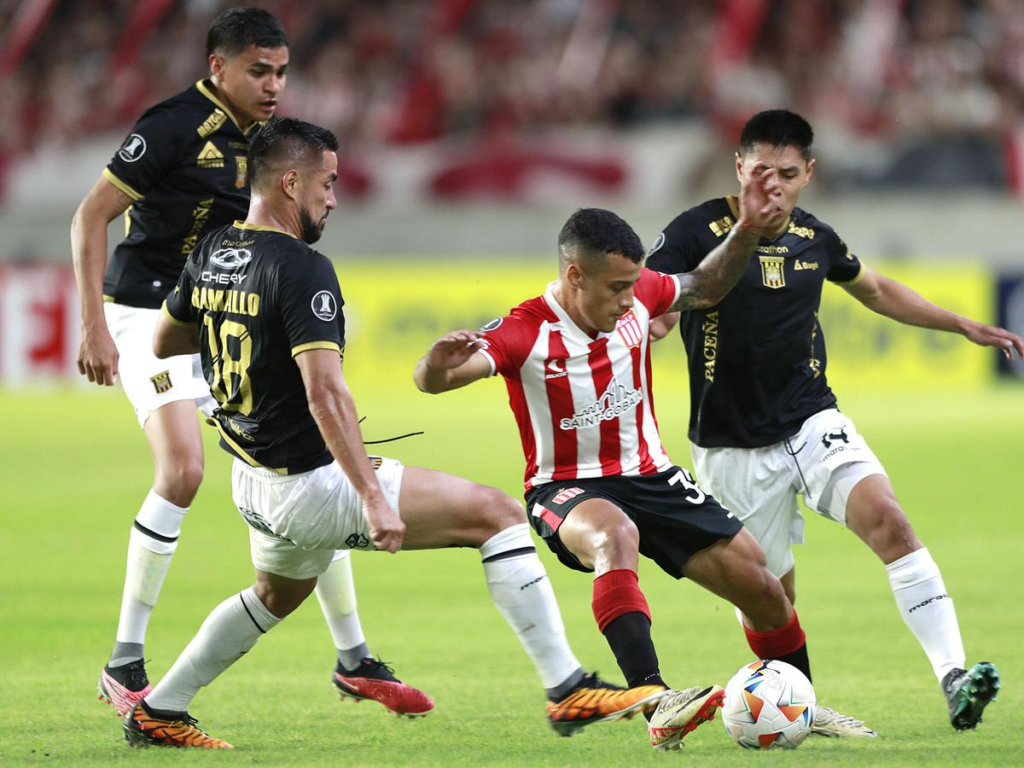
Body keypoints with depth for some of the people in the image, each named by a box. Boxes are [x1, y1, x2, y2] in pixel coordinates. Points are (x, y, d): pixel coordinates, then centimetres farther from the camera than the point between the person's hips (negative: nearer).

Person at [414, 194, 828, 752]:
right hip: (566, 491, -5)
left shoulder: (638, 296, -4)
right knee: (615, 537, -42)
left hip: (649, 476, 5)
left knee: (763, 590, -1)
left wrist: (747, 231, 4)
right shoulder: (524, 333, -20)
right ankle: (658, 706, -53)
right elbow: (432, 380, -34)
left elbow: (705, 288, 18)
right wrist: (437, 364, -57)